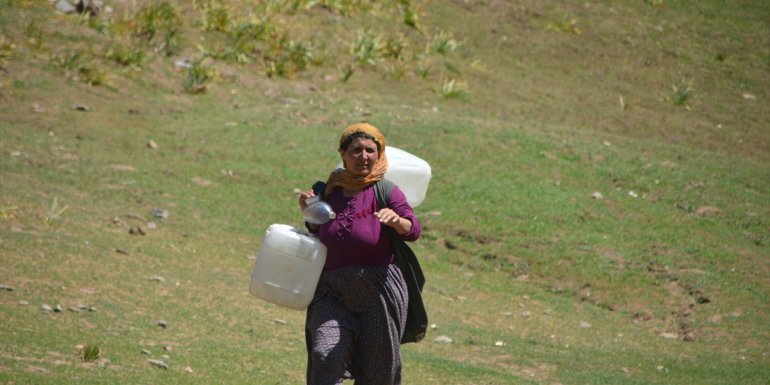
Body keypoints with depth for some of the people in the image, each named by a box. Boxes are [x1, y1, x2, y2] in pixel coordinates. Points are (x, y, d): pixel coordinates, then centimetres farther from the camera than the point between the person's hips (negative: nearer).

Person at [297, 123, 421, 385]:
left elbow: (413, 231, -21)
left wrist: (397, 220, -42)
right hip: (332, 291, 3)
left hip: (378, 292, -3)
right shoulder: (330, 191, 8)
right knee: (325, 356, -18)